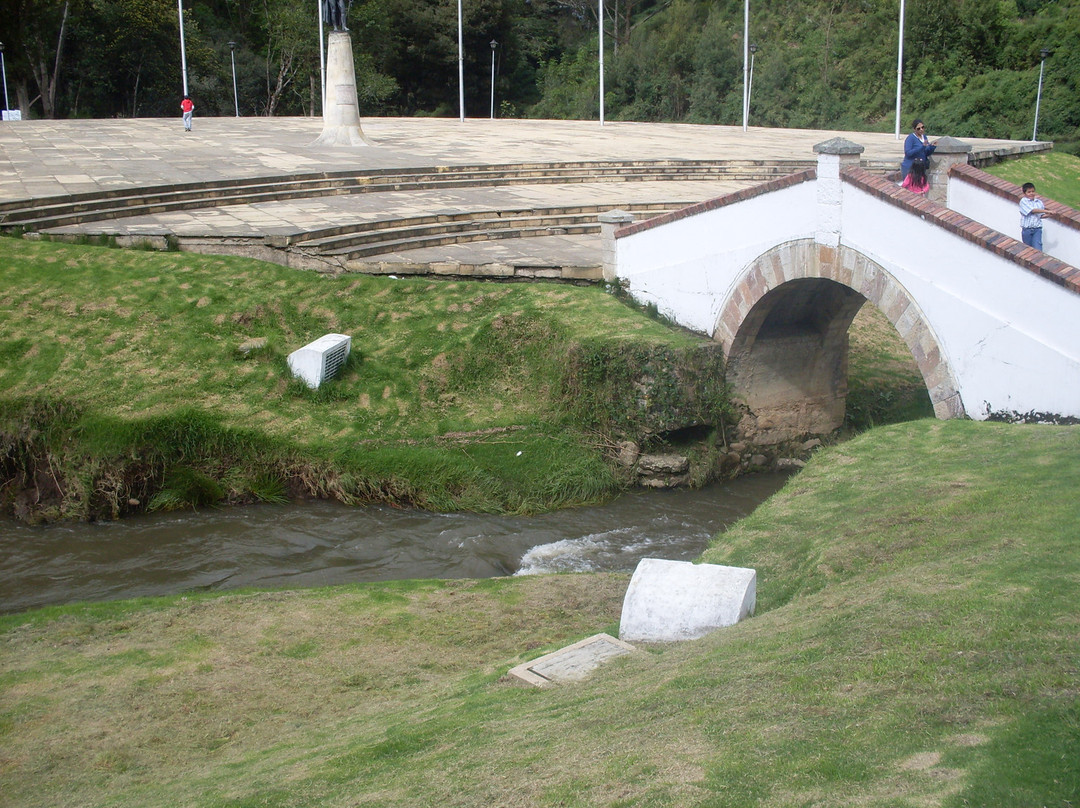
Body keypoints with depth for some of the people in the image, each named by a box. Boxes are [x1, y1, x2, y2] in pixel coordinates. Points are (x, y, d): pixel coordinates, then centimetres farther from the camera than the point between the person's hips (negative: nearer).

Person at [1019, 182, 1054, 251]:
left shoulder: (1039, 202, 9)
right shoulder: (1023, 201, -5)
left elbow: (1041, 216, 17)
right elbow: (1032, 210, -17)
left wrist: (1048, 215, -4)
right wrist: (1046, 211, -18)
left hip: (1037, 229, 2)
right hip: (1026, 229, -2)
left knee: (1038, 249, -14)